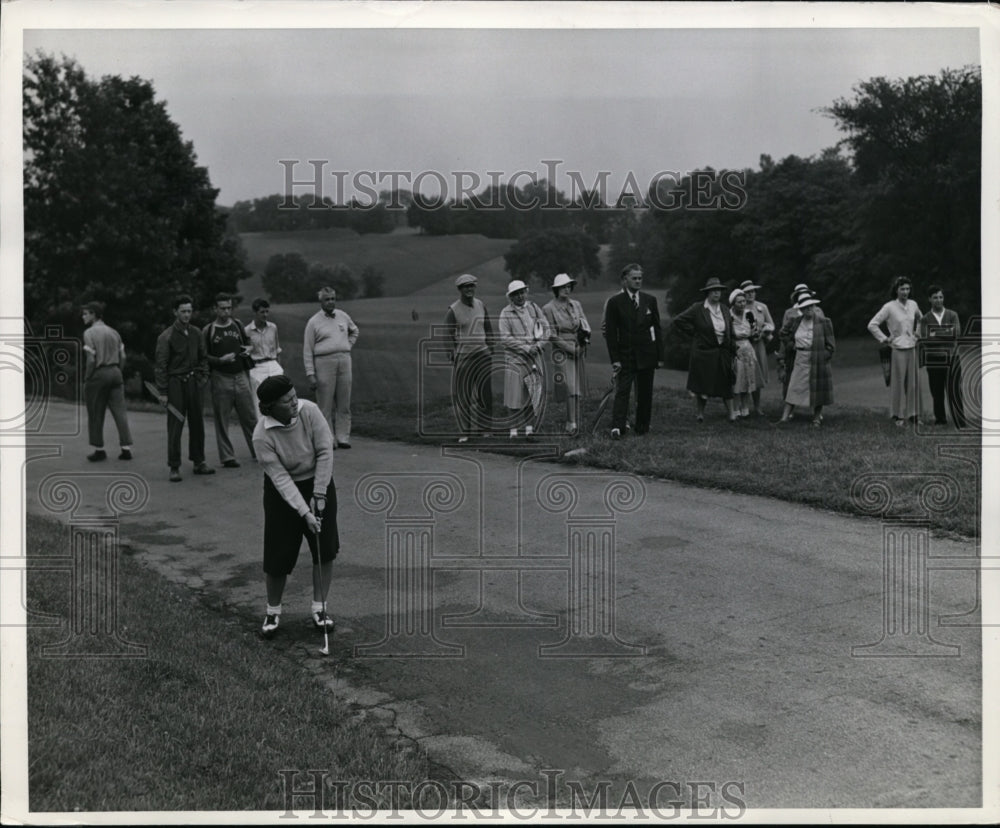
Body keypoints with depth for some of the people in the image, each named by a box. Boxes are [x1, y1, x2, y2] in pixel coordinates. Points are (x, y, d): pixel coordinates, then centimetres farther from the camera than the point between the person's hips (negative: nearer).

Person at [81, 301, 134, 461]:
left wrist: (86, 379, -7)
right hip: (115, 372, 6)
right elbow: (122, 357, 10)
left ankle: (99, 450, 11)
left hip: (98, 374, -6)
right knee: (120, 411, 4)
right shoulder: (113, 332, 12)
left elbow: (91, 360, -15)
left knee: (96, 415, 6)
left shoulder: (89, 333, -8)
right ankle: (126, 448, 1)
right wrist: (117, 372, 17)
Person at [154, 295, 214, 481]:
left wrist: (202, 376, 7)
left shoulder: (197, 334, 9)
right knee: (175, 426, -4)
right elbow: (161, 366, -7)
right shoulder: (166, 337, -7)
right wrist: (162, 392, -10)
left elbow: (203, 358, 20)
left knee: (197, 424, 9)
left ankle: (199, 462, 19)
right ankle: (174, 467, 2)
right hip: (175, 384, -5)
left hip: (193, 383, 5)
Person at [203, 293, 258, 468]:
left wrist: (249, 349, 2)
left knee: (250, 417, 6)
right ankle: (227, 457, 8)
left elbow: (247, 341, 24)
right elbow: (203, 356, -3)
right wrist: (220, 360, -18)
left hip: (240, 376, 3)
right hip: (220, 378, -3)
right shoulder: (208, 330, -2)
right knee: (222, 420, 1)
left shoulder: (237, 325, 10)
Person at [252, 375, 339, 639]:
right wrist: (304, 512, -29)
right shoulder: (262, 436, -24)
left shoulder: (309, 411, -20)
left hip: (318, 482, 2)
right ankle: (273, 612, 22)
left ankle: (319, 609, 18)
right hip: (283, 491, -2)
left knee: (325, 550, 2)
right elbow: (281, 478, -23)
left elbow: (325, 451, -15)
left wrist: (319, 495, -16)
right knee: (278, 556, -2)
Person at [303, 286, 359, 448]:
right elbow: (307, 350, -2)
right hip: (324, 363, -4)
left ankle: (343, 438, 8)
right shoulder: (314, 322, -1)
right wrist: (310, 374, -9)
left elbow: (354, 331, 33)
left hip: (344, 361, 4)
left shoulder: (343, 316, 11)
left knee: (344, 403, 3)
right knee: (326, 405, -3)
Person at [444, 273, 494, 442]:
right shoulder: (453, 310, -5)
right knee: (462, 394, -1)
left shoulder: (481, 306, 8)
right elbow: (448, 335, -8)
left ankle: (484, 428, 12)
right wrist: (452, 354, -18)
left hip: (483, 354, 4)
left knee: (484, 393, 3)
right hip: (463, 355, -4)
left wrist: (491, 349, 13)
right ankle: (464, 431, 6)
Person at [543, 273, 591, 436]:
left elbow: (585, 324, 13)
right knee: (570, 388, -13)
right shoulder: (548, 308, -7)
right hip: (561, 352, -5)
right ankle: (572, 423, -7)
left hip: (578, 351, 5)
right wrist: (570, 348, -13)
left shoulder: (576, 305, 9)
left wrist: (585, 335, -9)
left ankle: (574, 424, 16)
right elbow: (551, 334, -9)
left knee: (577, 388, 7)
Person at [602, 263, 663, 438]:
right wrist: (614, 359, -9)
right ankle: (617, 427, -17)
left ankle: (642, 428, 15)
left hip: (646, 356, 3)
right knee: (622, 391, -11)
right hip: (624, 356, -3)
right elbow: (610, 332, -2)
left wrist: (659, 355, 3)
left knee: (645, 393, 7)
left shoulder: (650, 300, 8)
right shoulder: (615, 302, -1)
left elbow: (657, 328, 10)